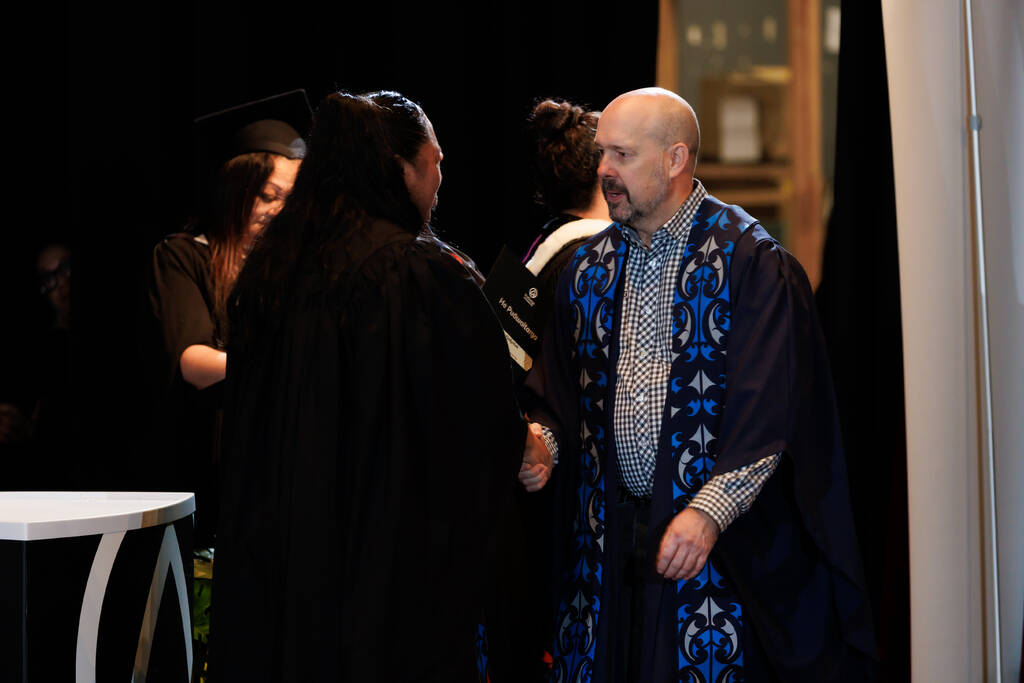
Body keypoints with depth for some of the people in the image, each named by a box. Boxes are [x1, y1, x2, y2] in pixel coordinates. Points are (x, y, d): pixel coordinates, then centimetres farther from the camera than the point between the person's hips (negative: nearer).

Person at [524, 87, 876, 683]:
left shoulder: (750, 261, -8)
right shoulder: (591, 268, 11)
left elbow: (768, 409, -14)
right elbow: (557, 387, 14)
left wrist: (708, 511, -23)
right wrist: (540, 440, -8)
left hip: (719, 543, -5)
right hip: (608, 539, 5)